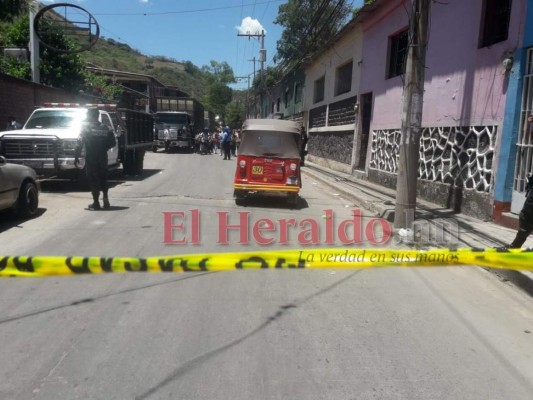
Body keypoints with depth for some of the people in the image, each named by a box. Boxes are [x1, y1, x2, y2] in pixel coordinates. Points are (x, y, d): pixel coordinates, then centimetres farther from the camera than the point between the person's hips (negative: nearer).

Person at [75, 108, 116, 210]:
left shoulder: (86, 127, -4)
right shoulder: (105, 128, 7)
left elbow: (80, 143, -10)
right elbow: (112, 142, 6)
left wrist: (77, 157, -7)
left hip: (91, 158, -4)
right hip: (103, 157, 4)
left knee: (93, 179, 2)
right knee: (103, 178, 17)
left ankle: (96, 203, 3)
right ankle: (106, 200, 17)